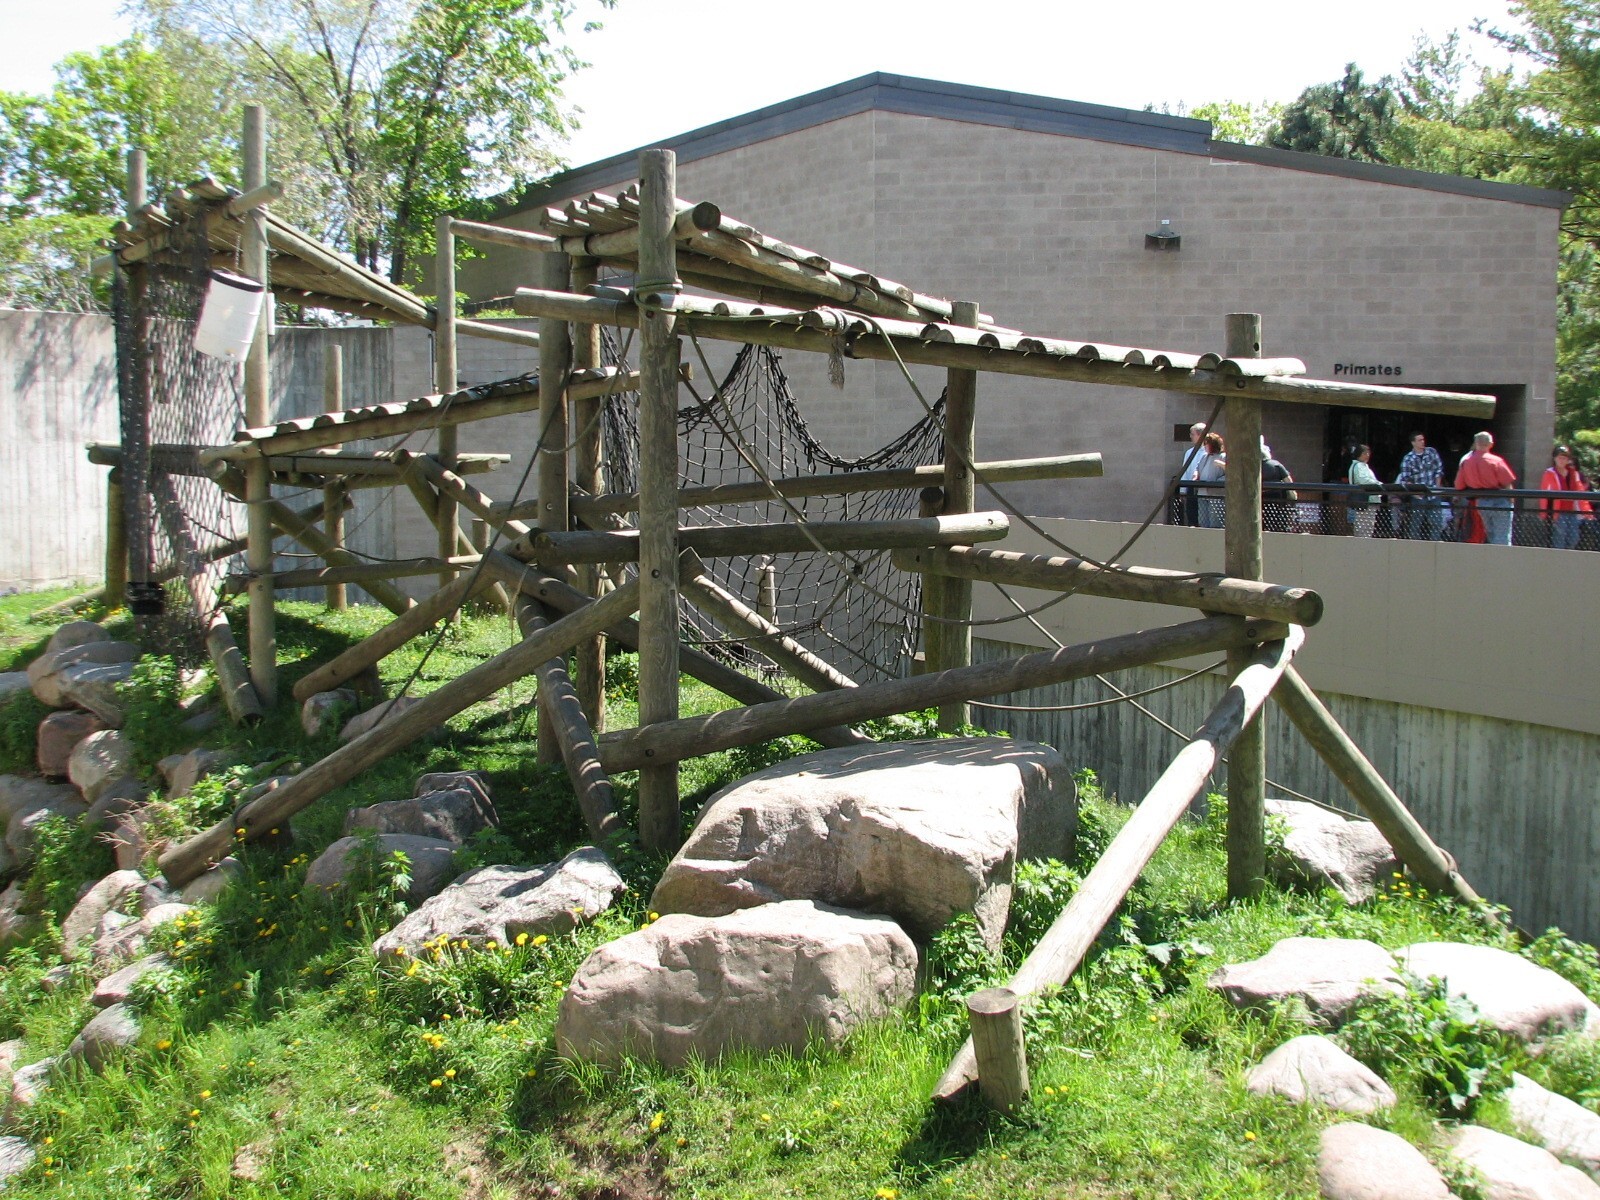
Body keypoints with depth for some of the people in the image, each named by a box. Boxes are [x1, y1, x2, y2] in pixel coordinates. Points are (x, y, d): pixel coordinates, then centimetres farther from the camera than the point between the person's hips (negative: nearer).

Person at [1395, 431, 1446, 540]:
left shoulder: (1432, 452, 4)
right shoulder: (1408, 459, -4)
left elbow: (1439, 471, 8)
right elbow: (1405, 480, -4)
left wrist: (1437, 487, 1)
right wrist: (1414, 491, -13)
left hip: (1433, 495, 2)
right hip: (1418, 497, -2)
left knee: (1436, 523, 2)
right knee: (1416, 523, 2)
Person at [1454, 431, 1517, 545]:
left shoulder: (1465, 461, -2)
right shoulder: (1495, 461, -14)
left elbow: (1459, 486, 1)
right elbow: (1507, 484, -12)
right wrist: (1511, 499, 4)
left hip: (1480, 502, 5)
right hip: (1499, 501, -5)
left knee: (1490, 535, 17)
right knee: (1502, 538, -2)